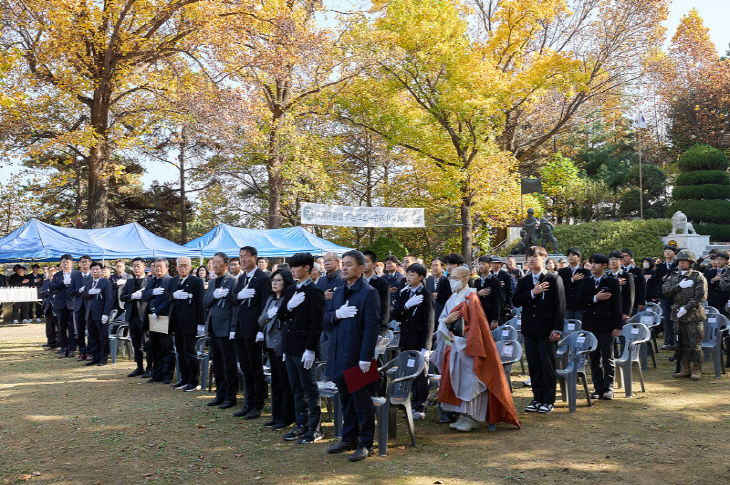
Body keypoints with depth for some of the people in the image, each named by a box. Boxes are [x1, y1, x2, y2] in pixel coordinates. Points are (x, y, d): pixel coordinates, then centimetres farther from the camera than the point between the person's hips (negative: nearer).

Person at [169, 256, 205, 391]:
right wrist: (174, 296, -4)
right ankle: (184, 380, 21)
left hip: (189, 322, -6)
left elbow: (200, 303, -10)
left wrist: (201, 322, -13)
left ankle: (194, 382, 5)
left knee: (189, 352, -3)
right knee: (180, 352, 12)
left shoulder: (196, 281, -6)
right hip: (176, 321, 6)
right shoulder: (173, 281, 15)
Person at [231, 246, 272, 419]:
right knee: (245, 369, 14)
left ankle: (257, 406, 10)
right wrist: (239, 295, -10)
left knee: (255, 369, 1)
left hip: (253, 330, -8)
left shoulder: (263, 278, -10)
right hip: (239, 330, 8)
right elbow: (233, 299, 13)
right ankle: (248, 404, 22)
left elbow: (265, 305, -14)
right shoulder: (241, 278, 16)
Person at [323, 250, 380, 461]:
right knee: (345, 398, 15)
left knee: (361, 400, 0)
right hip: (339, 355, 7)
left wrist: (365, 358, -18)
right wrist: (337, 314, -9)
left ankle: (366, 444, 11)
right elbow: (326, 321, 13)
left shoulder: (369, 293, -10)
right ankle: (349, 438, 28)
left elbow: (372, 327, -15)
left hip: (358, 356, -7)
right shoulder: (338, 292, 13)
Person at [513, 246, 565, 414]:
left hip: (546, 330, -4)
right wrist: (532, 293, -13)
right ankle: (537, 398, 18)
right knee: (533, 366, 9)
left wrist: (557, 329, -11)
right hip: (529, 330, 4)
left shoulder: (554, 279, -1)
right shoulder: (524, 281, 12)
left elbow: (560, 306, -5)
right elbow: (516, 301, 1)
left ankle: (548, 401, 9)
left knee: (548, 366, 0)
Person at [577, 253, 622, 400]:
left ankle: (608, 389, 6)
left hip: (606, 325, -3)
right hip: (590, 325, 4)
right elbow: (580, 300, 1)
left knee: (607, 358, 0)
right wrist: (595, 298, -14)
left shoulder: (613, 282, 0)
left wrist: (618, 326, -7)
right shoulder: (585, 282, 10)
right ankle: (598, 388, 13)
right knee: (594, 358, 7)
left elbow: (617, 305, -2)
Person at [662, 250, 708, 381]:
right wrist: (679, 286, -13)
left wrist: (686, 307, -16)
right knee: (682, 344, 9)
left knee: (695, 344, -3)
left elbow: (701, 296, -10)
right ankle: (685, 369, 18)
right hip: (677, 315, 5)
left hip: (693, 315, -5)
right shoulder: (673, 276, 13)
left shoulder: (698, 277, -2)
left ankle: (696, 370, 5)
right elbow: (665, 290, 1)